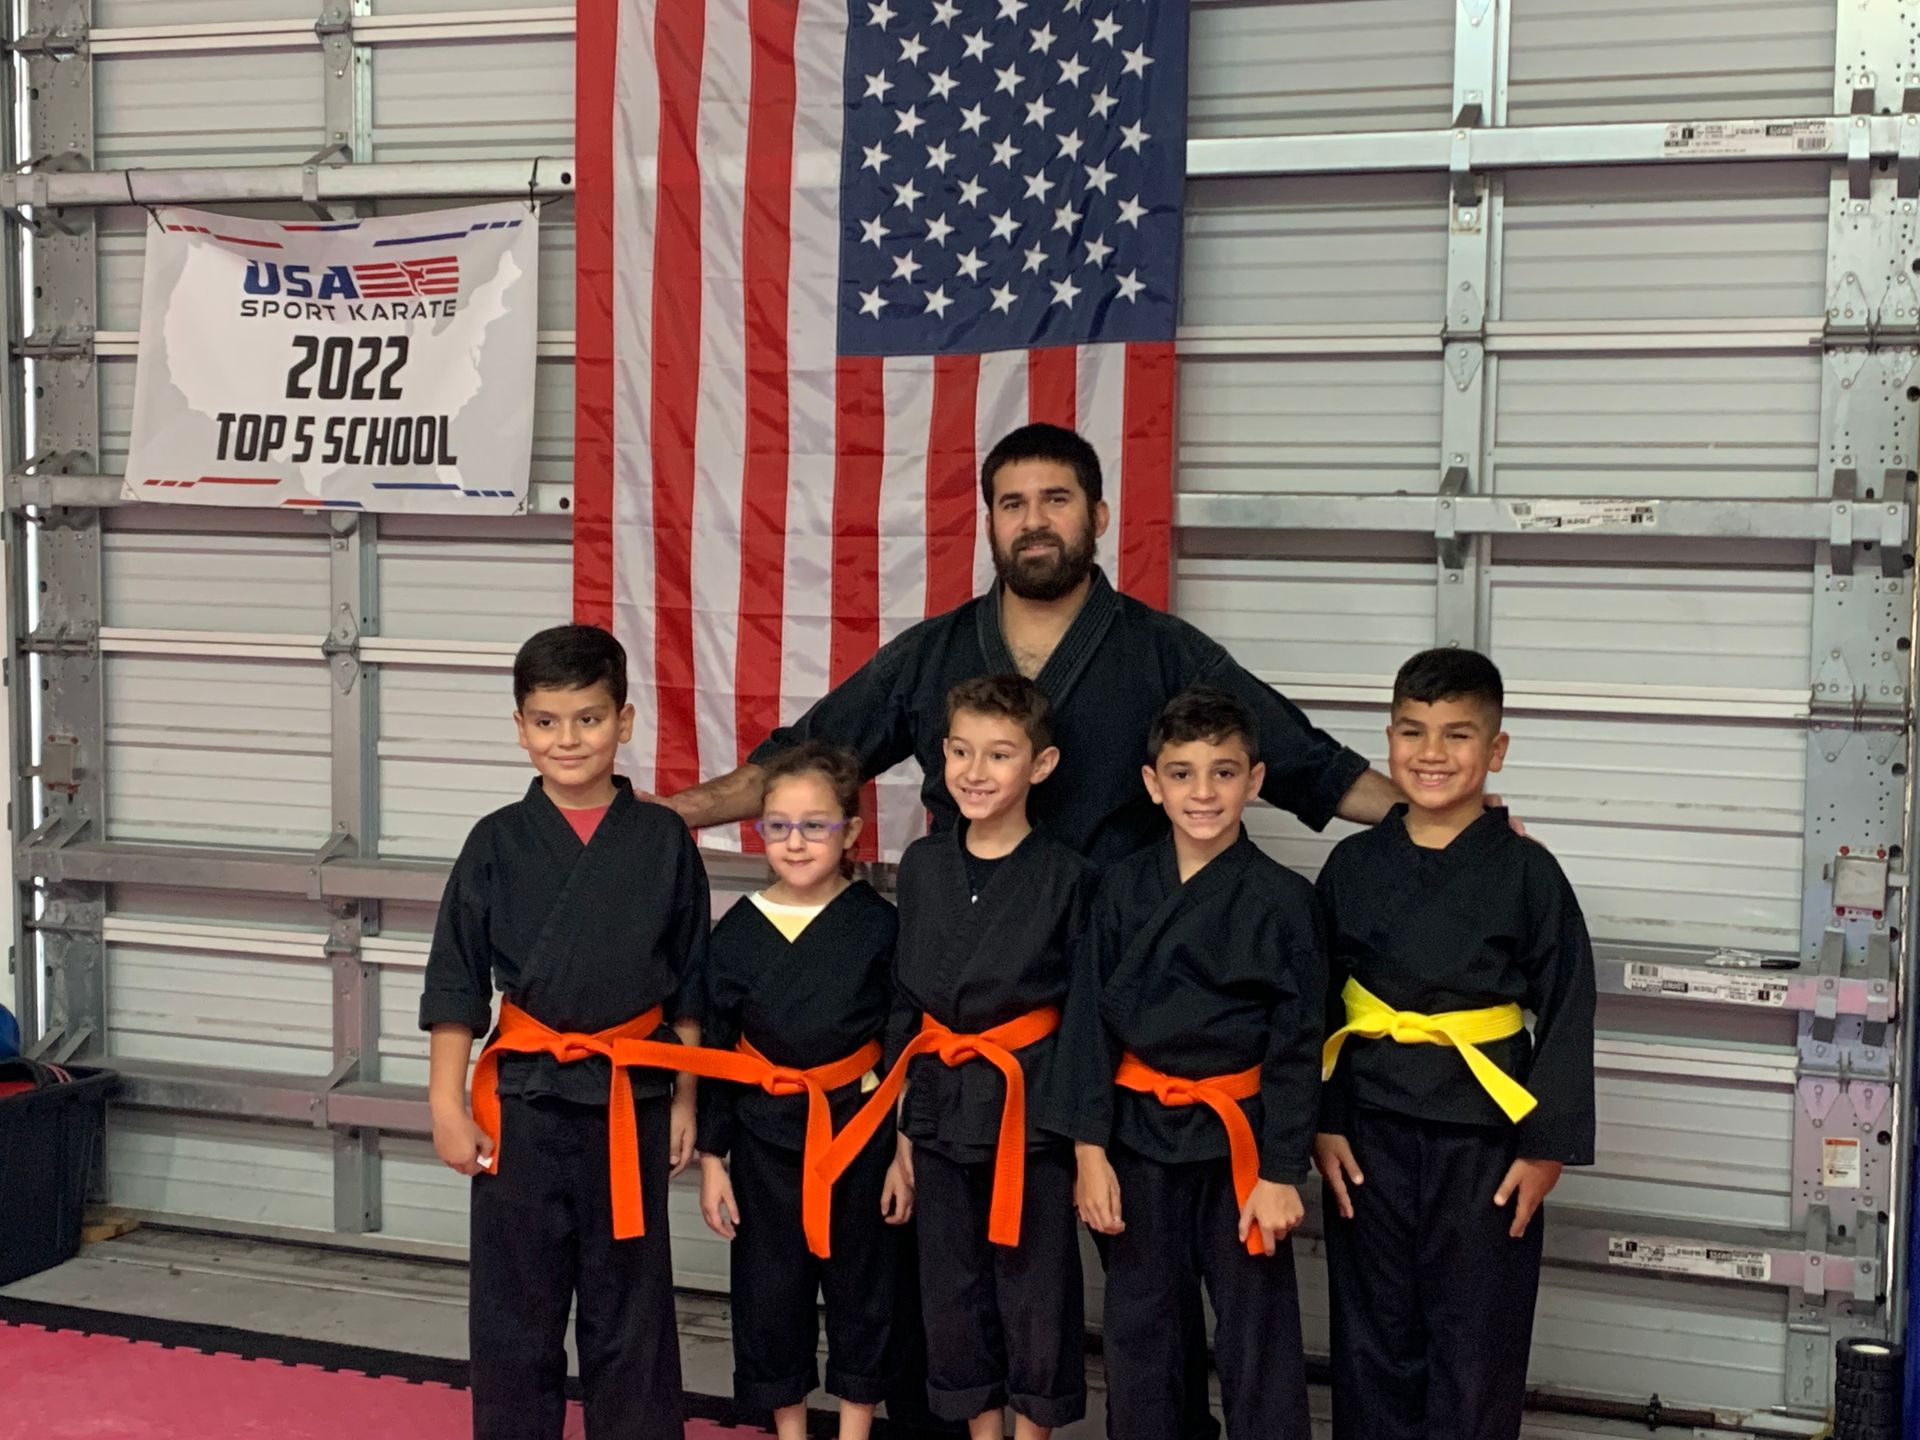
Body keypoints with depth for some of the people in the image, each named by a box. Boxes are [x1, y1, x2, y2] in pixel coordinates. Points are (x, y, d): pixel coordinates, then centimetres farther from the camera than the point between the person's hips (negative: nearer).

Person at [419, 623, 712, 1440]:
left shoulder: (662, 840, -2)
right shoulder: (499, 843, -3)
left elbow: (689, 985, 5)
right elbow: (456, 984, 0)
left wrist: (683, 1099, 4)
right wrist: (447, 1104, -3)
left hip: (631, 1096, 0)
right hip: (524, 1096, 0)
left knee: (629, 1302, 10)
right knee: (515, 1300, 8)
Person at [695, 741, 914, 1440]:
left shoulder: (878, 925, -7)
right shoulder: (737, 932, -3)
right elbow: (712, 1048, 2)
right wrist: (711, 1159, 2)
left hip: (861, 1126, -1)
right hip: (766, 1132, 1)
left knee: (860, 1284, 10)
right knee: (769, 1288, 9)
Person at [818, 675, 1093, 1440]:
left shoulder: (1065, 876, -8)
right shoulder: (921, 866, 3)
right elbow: (902, 998, 9)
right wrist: (902, 1115, 8)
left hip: (1032, 1101, -4)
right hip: (941, 1099, 4)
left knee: (1035, 1287, 6)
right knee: (952, 1288, 13)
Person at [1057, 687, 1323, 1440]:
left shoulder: (1283, 898, -7)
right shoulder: (1122, 888, -1)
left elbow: (1297, 1045, -6)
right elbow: (1090, 1020, 0)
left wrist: (1282, 1172, -8)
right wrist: (1090, 1148, -4)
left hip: (1240, 1135, -2)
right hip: (1140, 1132, 3)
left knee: (1256, 1330, 6)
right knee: (1135, 1321, 12)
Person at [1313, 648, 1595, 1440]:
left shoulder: (1525, 870, -6)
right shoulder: (1353, 864, 1)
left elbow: (1566, 1014, -4)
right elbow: (1316, 1004, 6)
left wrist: (1547, 1145, -7)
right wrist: (1323, 1123, 0)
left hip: (1485, 1135, -2)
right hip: (1370, 1129, 2)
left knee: (1475, 1339, 5)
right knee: (1373, 1334, 12)